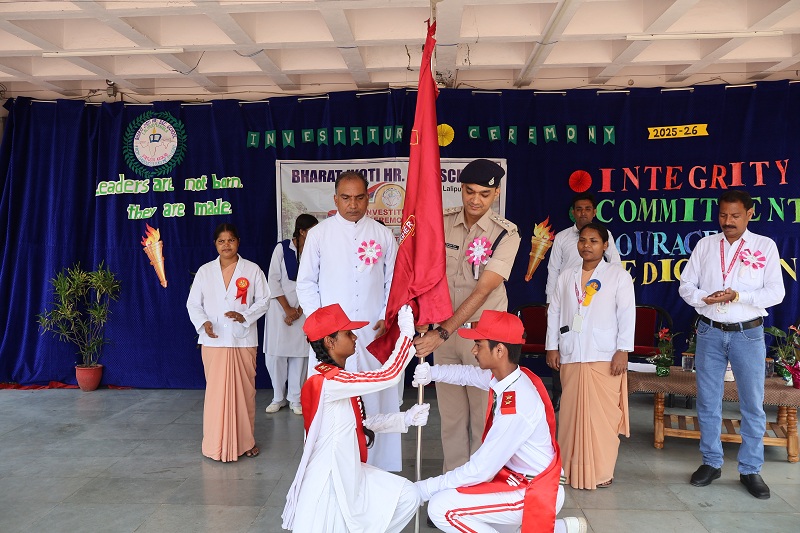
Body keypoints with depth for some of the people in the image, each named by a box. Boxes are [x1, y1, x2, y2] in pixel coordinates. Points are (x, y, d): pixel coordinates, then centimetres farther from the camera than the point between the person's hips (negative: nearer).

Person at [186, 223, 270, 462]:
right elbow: (193, 304, 8)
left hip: (243, 340, 0)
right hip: (214, 341, 1)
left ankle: (245, 440, 19)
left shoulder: (252, 269, 2)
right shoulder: (204, 271, 6)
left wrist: (245, 316, -13)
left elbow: (263, 300, 3)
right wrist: (203, 322, -11)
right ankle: (217, 444, 10)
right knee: (216, 391, 0)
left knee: (244, 390, 5)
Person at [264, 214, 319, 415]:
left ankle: (295, 399, 15)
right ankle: (278, 397, 19)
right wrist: (287, 309, -8)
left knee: (300, 355, 1)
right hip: (280, 308, -1)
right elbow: (273, 280, -4)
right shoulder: (282, 248, -5)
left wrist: (299, 311, -9)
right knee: (275, 354, 1)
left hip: (303, 310, 1)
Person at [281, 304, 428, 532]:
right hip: (329, 478, -10)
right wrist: (406, 331, -20)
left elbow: (362, 422, 10)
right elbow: (388, 376, -29)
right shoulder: (328, 382, -25)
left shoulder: (338, 379, 7)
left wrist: (405, 419, 1)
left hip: (347, 471, 10)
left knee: (408, 497, 9)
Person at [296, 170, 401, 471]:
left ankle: (377, 465, 17)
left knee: (375, 399, 4)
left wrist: (387, 318, -2)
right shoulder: (318, 234, 4)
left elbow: (393, 282, 11)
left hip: (373, 333, 1)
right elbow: (306, 283, 6)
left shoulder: (383, 235, 7)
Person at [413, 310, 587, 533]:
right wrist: (430, 372, -5)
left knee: (441, 508, -17)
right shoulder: (508, 376, -4)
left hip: (533, 493, -9)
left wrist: (425, 488, -17)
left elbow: (480, 470, -26)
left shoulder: (516, 407, -30)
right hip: (519, 478, 9)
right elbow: (467, 373, 15)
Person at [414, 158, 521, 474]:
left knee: (483, 412, 5)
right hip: (445, 329, 3)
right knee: (450, 412, 10)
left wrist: (441, 334, -26)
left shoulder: (505, 234, -11)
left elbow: (483, 290, -19)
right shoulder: (442, 223, 0)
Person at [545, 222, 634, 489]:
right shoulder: (566, 277, 14)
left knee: (603, 414, -3)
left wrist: (623, 351, -10)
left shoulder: (619, 275, 3)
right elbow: (554, 312, 14)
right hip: (570, 356, 3)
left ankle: (601, 471, 9)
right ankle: (572, 468, 17)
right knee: (571, 413, 5)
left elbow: (626, 314, -2)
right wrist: (552, 347, 7)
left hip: (605, 357, -3)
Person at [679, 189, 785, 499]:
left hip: (748, 334, -1)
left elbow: (775, 292, -6)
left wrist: (738, 296, -20)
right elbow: (686, 285, 4)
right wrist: (705, 298, -17)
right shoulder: (705, 244, 5)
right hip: (710, 333, 2)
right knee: (708, 402, 9)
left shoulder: (765, 246, 0)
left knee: (753, 404, 5)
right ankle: (711, 463, 23)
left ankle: (750, 470, 19)